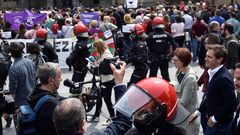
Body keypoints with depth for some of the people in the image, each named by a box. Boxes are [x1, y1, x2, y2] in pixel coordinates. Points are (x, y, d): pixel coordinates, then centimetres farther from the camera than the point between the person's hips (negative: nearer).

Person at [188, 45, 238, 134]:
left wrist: (215, 118, -19)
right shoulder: (213, 73, 1)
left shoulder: (224, 78, -26)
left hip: (219, 124, -8)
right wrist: (198, 112, 7)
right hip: (212, 120, 8)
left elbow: (232, 104, -27)